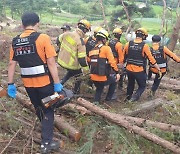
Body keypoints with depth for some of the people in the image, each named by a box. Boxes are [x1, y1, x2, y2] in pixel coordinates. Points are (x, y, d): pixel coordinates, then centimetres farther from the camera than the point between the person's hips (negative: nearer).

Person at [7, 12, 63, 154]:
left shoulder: (15, 41, 3)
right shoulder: (43, 38, -12)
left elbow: (12, 64, 3)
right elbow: (51, 62, -16)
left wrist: (11, 84, 9)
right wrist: (57, 83, -12)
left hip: (28, 83, 5)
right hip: (44, 82, -5)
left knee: (39, 108, 24)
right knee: (48, 110, 9)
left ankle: (46, 130, 45)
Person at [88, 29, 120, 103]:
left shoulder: (92, 50, 8)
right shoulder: (106, 48, -11)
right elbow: (112, 61, -15)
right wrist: (117, 72, -8)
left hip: (93, 77, 6)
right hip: (103, 78, -6)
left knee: (99, 88, 33)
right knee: (114, 79, 25)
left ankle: (96, 101, 18)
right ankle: (109, 97, 31)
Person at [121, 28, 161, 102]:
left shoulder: (128, 44, -5)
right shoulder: (144, 46, -14)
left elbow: (123, 57, 4)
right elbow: (152, 59, -11)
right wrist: (158, 69, -2)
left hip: (129, 69, 4)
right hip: (139, 71, -4)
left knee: (130, 84, 27)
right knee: (142, 86, 15)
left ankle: (128, 97, 39)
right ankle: (135, 96, -6)